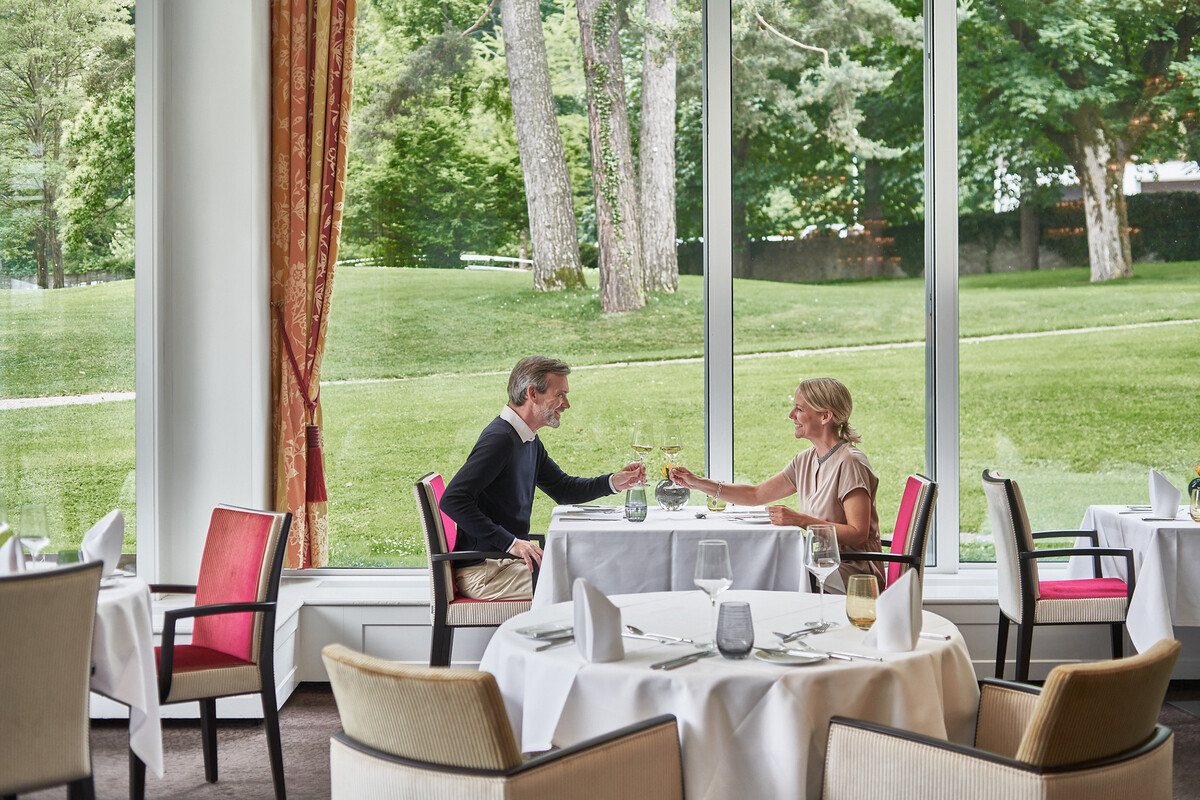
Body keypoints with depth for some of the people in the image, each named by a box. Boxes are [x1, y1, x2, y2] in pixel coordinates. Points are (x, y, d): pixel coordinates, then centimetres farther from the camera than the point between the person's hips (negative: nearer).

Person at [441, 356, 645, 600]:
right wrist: (511, 543, -28)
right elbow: (452, 500, -28)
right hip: (481, 572, -10)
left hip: (508, 559, 10)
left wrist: (613, 482, 7)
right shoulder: (499, 438, -20)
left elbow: (562, 488, 24)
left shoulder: (529, 440, 12)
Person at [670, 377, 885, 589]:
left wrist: (800, 520, -22)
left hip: (854, 574, -7)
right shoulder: (806, 460, 10)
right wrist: (697, 483, 11)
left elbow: (858, 534, -20)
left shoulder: (849, 463, -16)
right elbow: (756, 494, 17)